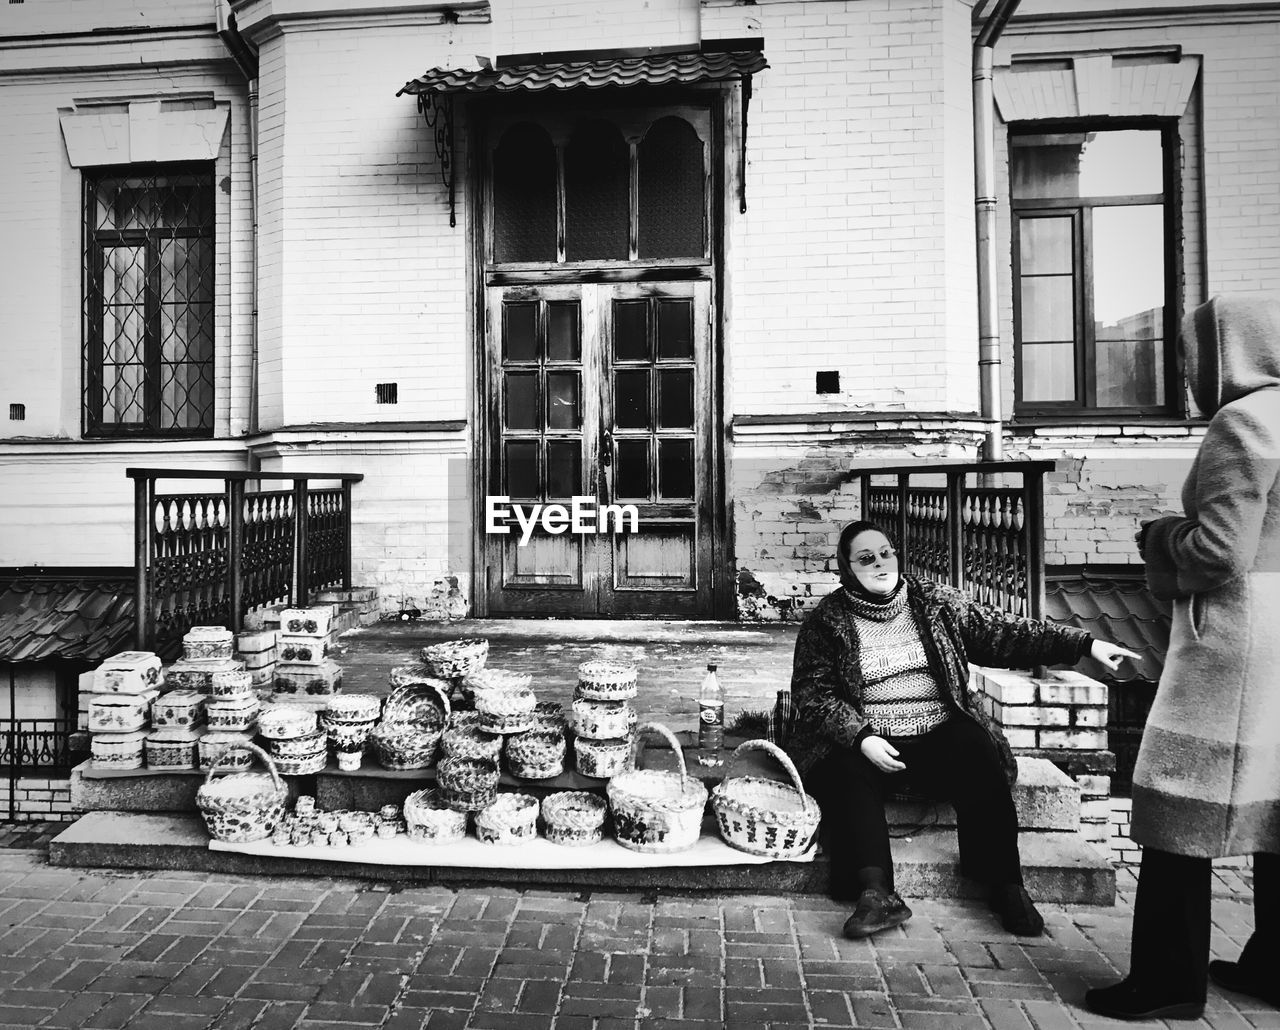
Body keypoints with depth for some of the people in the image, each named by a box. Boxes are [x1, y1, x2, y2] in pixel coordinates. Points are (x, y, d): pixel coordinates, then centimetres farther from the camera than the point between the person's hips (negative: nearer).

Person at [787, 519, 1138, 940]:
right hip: (861, 741, -2)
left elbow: (1006, 633, 5)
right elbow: (812, 692, -5)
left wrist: (1085, 643, -4)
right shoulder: (826, 621, 0)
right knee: (849, 776, -31)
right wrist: (862, 738, -18)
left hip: (941, 733, 2)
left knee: (980, 764, -25)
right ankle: (876, 892, -35)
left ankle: (1006, 886, -15)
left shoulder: (935, 602, 8)